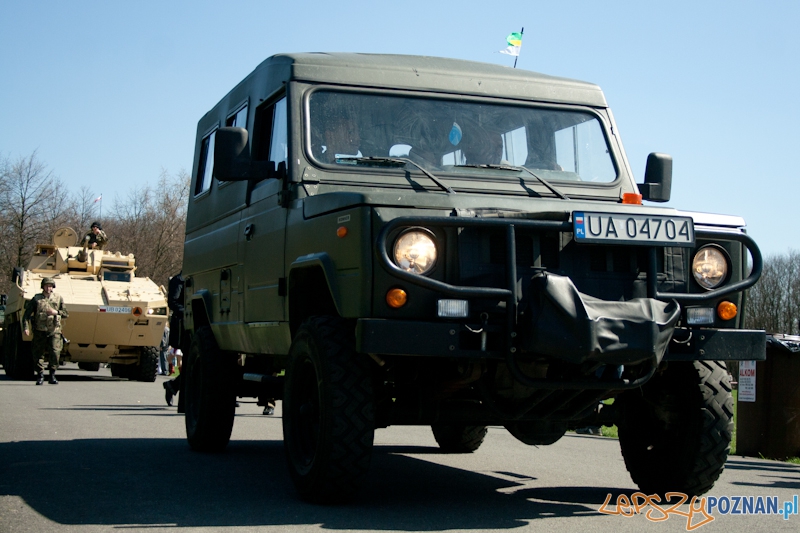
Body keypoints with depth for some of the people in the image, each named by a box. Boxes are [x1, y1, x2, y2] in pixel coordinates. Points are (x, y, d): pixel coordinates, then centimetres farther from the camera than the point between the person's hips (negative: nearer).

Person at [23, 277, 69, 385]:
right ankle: (40, 376, 13)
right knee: (39, 354, 1)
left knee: (55, 352, -12)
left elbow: (66, 314, 11)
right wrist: (26, 327, -10)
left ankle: (52, 376, -1)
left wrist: (56, 312, -9)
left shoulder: (58, 298, 9)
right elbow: (27, 314, 3)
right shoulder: (36, 299, 5)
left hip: (54, 331, 0)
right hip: (40, 331, 0)